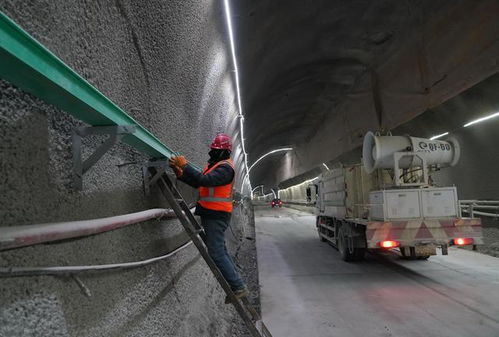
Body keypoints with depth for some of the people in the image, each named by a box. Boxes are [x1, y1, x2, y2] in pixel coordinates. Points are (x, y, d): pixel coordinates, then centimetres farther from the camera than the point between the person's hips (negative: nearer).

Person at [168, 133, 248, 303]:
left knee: (217, 253, -8)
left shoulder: (225, 168, -15)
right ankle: (236, 284, 25)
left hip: (216, 216, -10)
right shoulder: (213, 164, 17)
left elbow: (205, 180, -30)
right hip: (211, 214, 10)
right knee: (220, 250, 16)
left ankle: (238, 288, -1)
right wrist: (181, 173, 0)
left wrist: (185, 166, -25)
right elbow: (197, 183, 13)